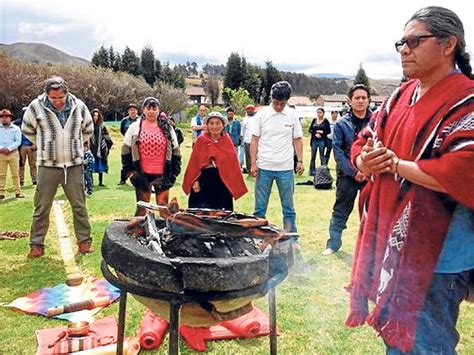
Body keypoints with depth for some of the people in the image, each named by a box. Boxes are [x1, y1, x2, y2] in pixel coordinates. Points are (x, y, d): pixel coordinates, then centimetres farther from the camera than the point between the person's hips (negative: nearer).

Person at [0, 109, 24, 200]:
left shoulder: (16, 128, 5)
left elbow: (18, 141, -5)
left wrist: (8, 148, -16)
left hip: (13, 154, -1)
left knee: (15, 174, 0)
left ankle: (18, 192, 3)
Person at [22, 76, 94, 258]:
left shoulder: (79, 106, -3)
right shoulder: (36, 106, -8)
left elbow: (88, 129, 15)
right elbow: (27, 130, 9)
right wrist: (45, 147, 11)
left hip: (74, 165, 1)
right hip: (47, 165, -1)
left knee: (79, 206, 8)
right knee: (42, 207, 5)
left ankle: (85, 241, 18)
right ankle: (37, 245, 16)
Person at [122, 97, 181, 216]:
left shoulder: (167, 128, 6)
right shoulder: (135, 127, 3)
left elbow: (175, 152, 8)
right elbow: (126, 150, 6)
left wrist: (174, 173, 2)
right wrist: (130, 171, 0)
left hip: (162, 175, 0)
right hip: (142, 174, 0)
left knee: (163, 206, 4)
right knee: (142, 207, 6)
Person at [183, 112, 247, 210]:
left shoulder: (227, 141, 1)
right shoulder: (201, 140, -2)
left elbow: (233, 163, 2)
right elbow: (194, 162, -1)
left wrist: (235, 185, -2)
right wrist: (194, 181, -8)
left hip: (222, 183, 1)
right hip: (203, 182, -1)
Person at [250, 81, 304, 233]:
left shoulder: (292, 115, 3)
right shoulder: (262, 114, -1)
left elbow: (297, 139, 9)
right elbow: (254, 140, 0)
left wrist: (300, 161, 1)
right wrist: (253, 163, -6)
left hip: (286, 168, 1)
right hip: (264, 167, -1)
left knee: (288, 206, 9)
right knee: (260, 206, 6)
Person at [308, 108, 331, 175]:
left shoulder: (325, 121, -1)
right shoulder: (314, 120, 8)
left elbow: (329, 131, 0)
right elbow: (310, 130, 6)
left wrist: (322, 132, -17)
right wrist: (315, 133, -10)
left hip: (322, 141, -3)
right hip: (314, 140, 3)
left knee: (322, 157, -2)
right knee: (313, 157, 6)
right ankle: (312, 172, 14)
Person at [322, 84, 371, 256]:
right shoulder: (341, 124, 0)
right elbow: (338, 151, -4)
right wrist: (353, 172, -11)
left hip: (371, 175, 1)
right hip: (347, 175, 0)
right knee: (341, 211, 7)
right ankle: (333, 243, 19)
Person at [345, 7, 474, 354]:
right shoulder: (400, 97, 9)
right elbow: (363, 144, 15)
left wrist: (395, 164, -18)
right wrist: (365, 162, -8)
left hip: (435, 255, -7)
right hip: (388, 240, 8)